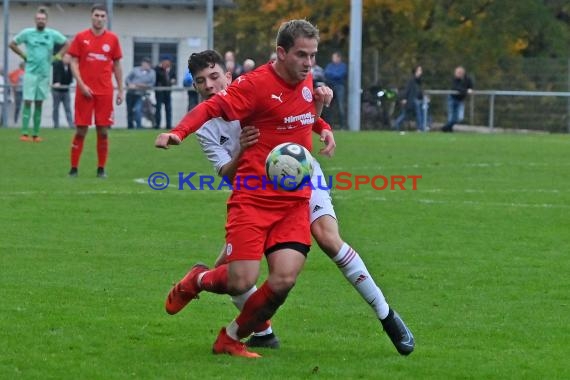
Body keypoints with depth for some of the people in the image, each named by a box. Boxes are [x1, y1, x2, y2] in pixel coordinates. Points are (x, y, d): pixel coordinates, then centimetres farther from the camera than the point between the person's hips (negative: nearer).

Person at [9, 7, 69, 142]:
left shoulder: (53, 34, 2)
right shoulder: (27, 33, -1)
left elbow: (67, 44, 13)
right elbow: (12, 44, 8)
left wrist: (57, 56, 5)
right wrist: (23, 55, 1)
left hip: (44, 73, 2)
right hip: (30, 72, -2)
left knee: (39, 103, 5)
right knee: (27, 102, -8)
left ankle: (36, 134, 9)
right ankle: (24, 133, -10)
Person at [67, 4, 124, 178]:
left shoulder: (112, 39, 6)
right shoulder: (81, 37, 2)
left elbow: (117, 65, 12)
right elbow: (74, 62, 1)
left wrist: (120, 90, 8)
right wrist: (81, 85, -11)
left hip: (105, 91, 1)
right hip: (85, 90, -1)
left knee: (103, 131, 0)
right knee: (81, 130, -1)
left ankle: (101, 169, 8)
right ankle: (74, 168, 5)